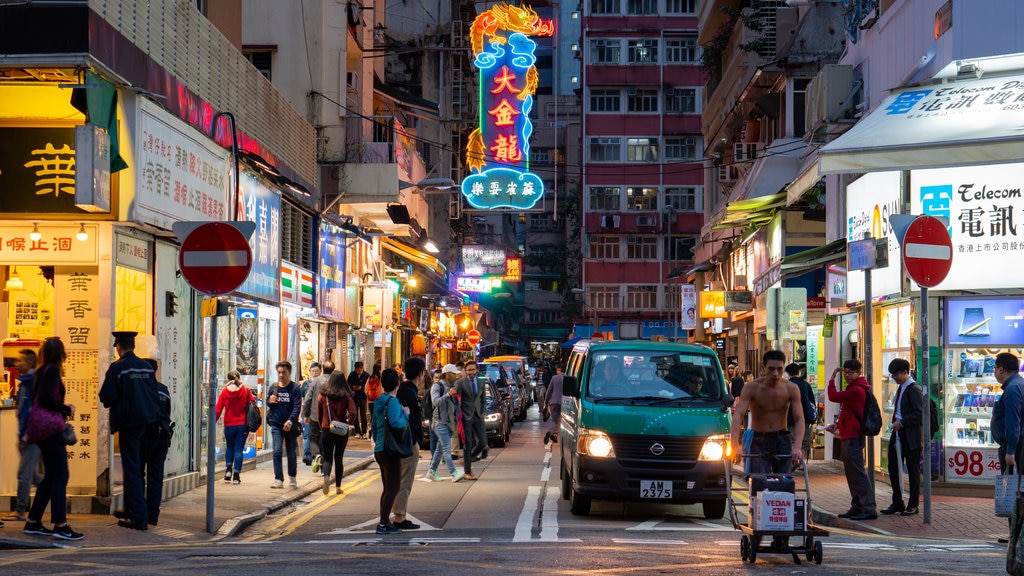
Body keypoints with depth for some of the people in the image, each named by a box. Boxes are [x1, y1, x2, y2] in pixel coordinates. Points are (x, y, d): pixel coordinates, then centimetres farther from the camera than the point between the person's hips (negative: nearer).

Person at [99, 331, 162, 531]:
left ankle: (139, 518, -7)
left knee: (132, 470, -3)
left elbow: (107, 397, -14)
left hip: (129, 424, -6)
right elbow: (155, 394, 9)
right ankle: (133, 511, 27)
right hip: (147, 422, 6)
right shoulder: (147, 367, 5)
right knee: (137, 468, 19)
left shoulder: (117, 368, -11)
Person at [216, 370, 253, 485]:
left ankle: (228, 468, 6)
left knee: (229, 447, 23)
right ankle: (236, 475, -1)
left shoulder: (225, 391, -3)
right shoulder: (245, 391, -3)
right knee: (238, 449, 4)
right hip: (242, 425, -1)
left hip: (229, 425, 1)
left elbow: (218, 409, -3)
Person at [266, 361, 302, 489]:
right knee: (277, 452, -8)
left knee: (291, 454, 8)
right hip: (276, 424, 2)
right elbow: (268, 403, 17)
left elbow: (297, 407, -13)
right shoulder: (274, 387, 7)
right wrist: (270, 401, -9)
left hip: (290, 425, -2)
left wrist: (290, 421, -27)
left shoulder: (295, 388, -5)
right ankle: (278, 480, -7)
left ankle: (292, 478, 26)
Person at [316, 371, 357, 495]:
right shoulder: (346, 396, -7)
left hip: (327, 430, 0)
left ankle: (326, 475, -27)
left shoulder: (322, 395, -4)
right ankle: (338, 486, 15)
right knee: (339, 457, 13)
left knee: (328, 457, 4)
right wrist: (349, 423, 3)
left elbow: (319, 414, 4)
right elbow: (352, 413, -17)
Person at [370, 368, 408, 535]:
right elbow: (396, 423, -28)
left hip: (380, 450, 9)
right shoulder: (393, 402, -14)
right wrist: (406, 414, -11)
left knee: (388, 488, 17)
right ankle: (384, 523, -8)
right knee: (393, 488, -5)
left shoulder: (378, 401, 11)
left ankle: (384, 522, 20)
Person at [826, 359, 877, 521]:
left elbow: (833, 396, -18)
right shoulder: (853, 389, 20)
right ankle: (857, 507, 20)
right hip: (849, 435, 11)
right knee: (852, 473, 14)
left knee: (857, 473, -12)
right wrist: (838, 425, 13)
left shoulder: (856, 390, -16)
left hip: (853, 437, -11)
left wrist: (832, 379, -3)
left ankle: (869, 509, -14)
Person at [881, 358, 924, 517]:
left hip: (911, 436, -9)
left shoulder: (914, 389, -13)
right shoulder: (901, 388, 15)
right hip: (898, 434, 9)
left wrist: (901, 423, -20)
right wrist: (895, 423, 10)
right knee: (893, 468, 10)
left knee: (913, 471, 2)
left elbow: (919, 414, -19)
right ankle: (897, 503, 19)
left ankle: (913, 505, 9)